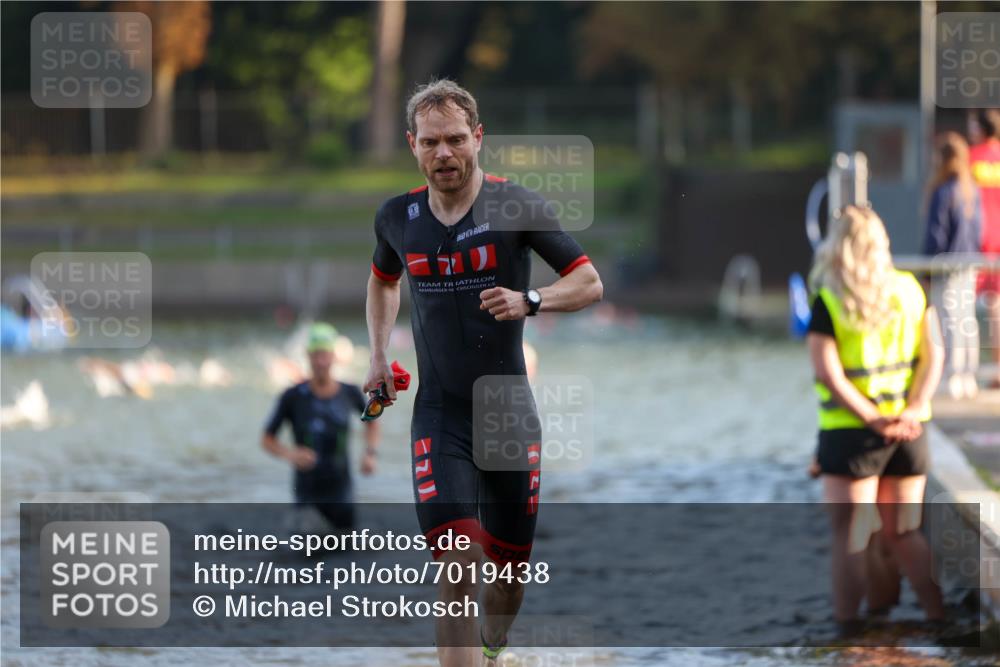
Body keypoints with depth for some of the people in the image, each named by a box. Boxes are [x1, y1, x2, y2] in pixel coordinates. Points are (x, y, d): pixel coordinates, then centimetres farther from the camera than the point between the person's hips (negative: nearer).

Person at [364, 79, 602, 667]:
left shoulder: (516, 207, -7)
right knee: (458, 566, -18)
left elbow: (590, 283, -4)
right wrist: (379, 354, 14)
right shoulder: (398, 217, 3)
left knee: (507, 572, 9)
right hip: (439, 417, 0)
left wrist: (530, 301, -22)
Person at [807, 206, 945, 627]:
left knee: (851, 538, 2)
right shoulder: (911, 290, 3)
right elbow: (934, 355, -1)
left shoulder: (828, 302, -9)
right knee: (904, 532, 15)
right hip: (910, 431, 4)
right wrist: (913, 410, -8)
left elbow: (829, 373, -16)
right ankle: (940, 620, 14)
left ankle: (847, 626, 4)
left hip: (851, 433, -4)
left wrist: (873, 419, -16)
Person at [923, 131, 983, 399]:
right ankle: (969, 376, 13)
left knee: (950, 319, -5)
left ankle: (953, 376, -7)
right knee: (967, 319, 10)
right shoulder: (973, 191, 5)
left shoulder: (942, 192, -16)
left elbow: (936, 235, -13)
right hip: (969, 264, 7)